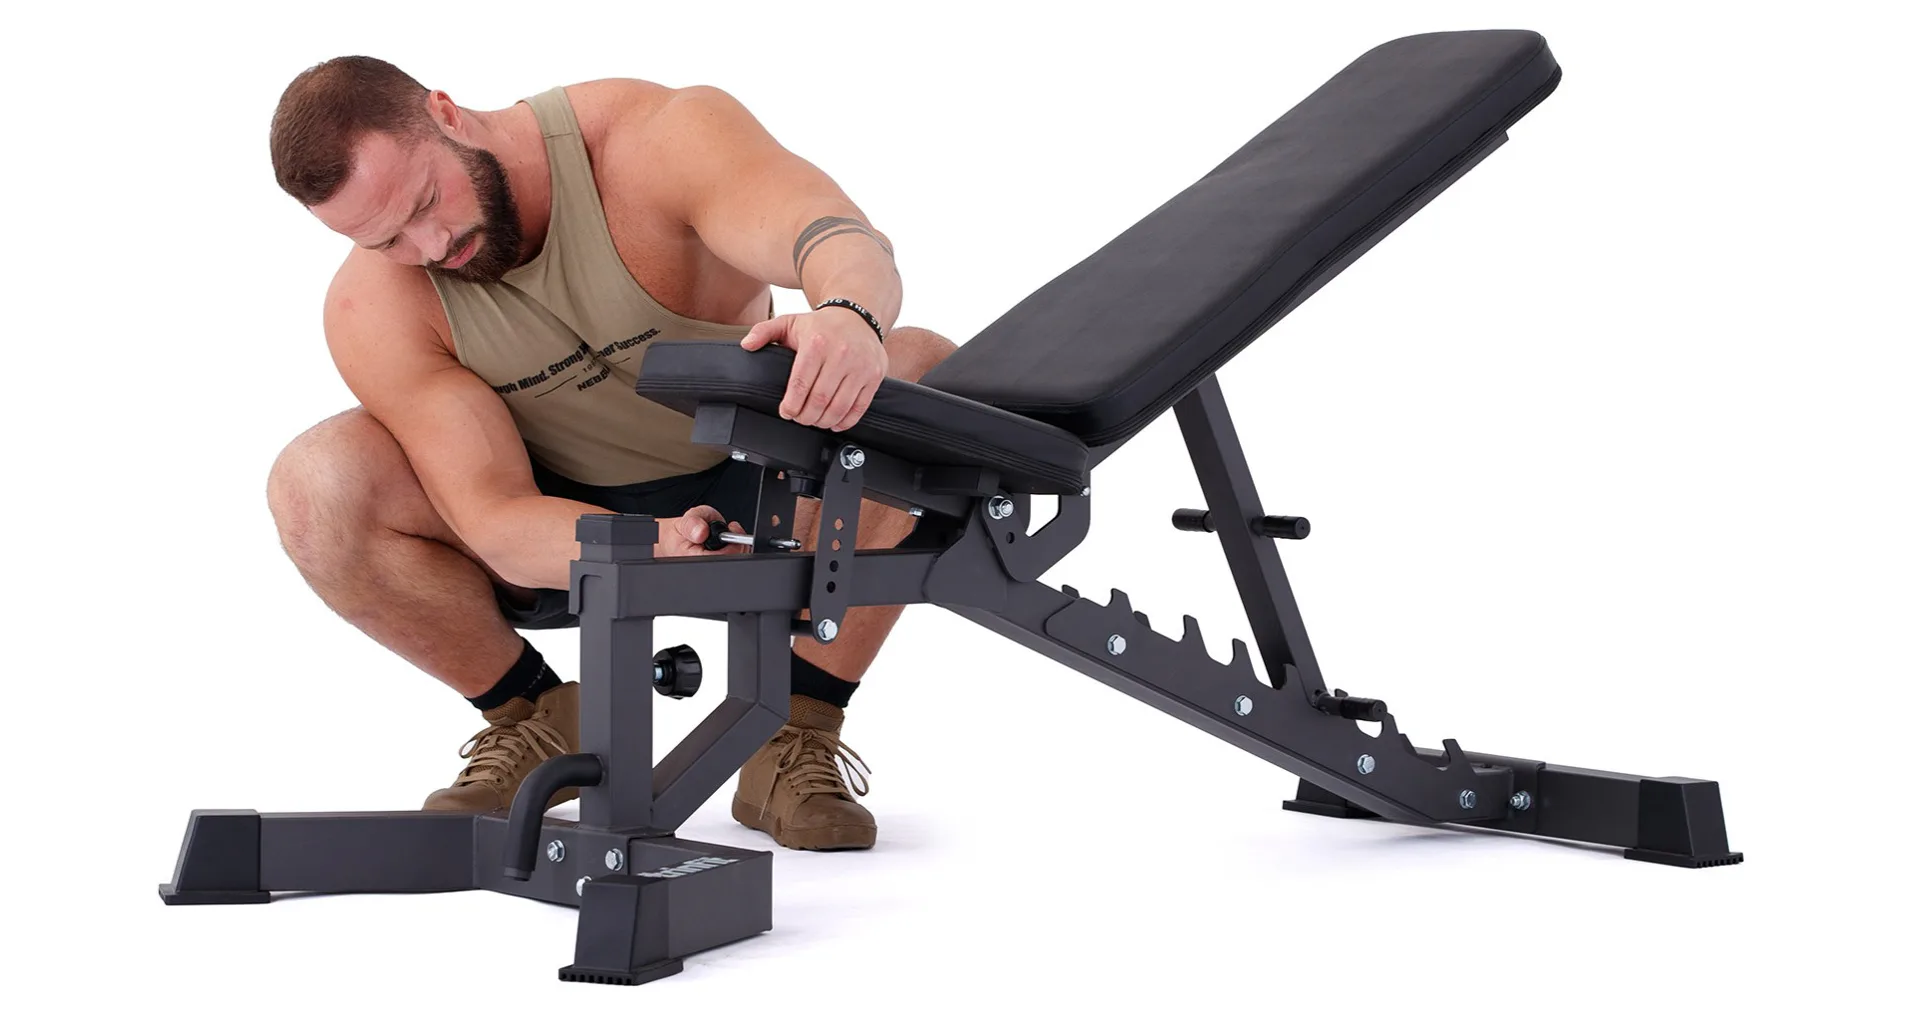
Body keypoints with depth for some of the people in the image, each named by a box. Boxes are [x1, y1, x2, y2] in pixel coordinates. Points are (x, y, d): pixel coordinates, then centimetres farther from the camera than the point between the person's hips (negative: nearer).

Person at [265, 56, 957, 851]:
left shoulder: (661, 137, -25)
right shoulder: (374, 313, -19)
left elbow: (844, 239, -42)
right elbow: (499, 524, -27)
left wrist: (849, 316, -68)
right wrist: (652, 548, -48)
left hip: (750, 489, 0)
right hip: (564, 533, 1)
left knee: (923, 372, -30)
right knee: (314, 487, -25)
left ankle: (799, 732, -17)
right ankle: (532, 720, -1)